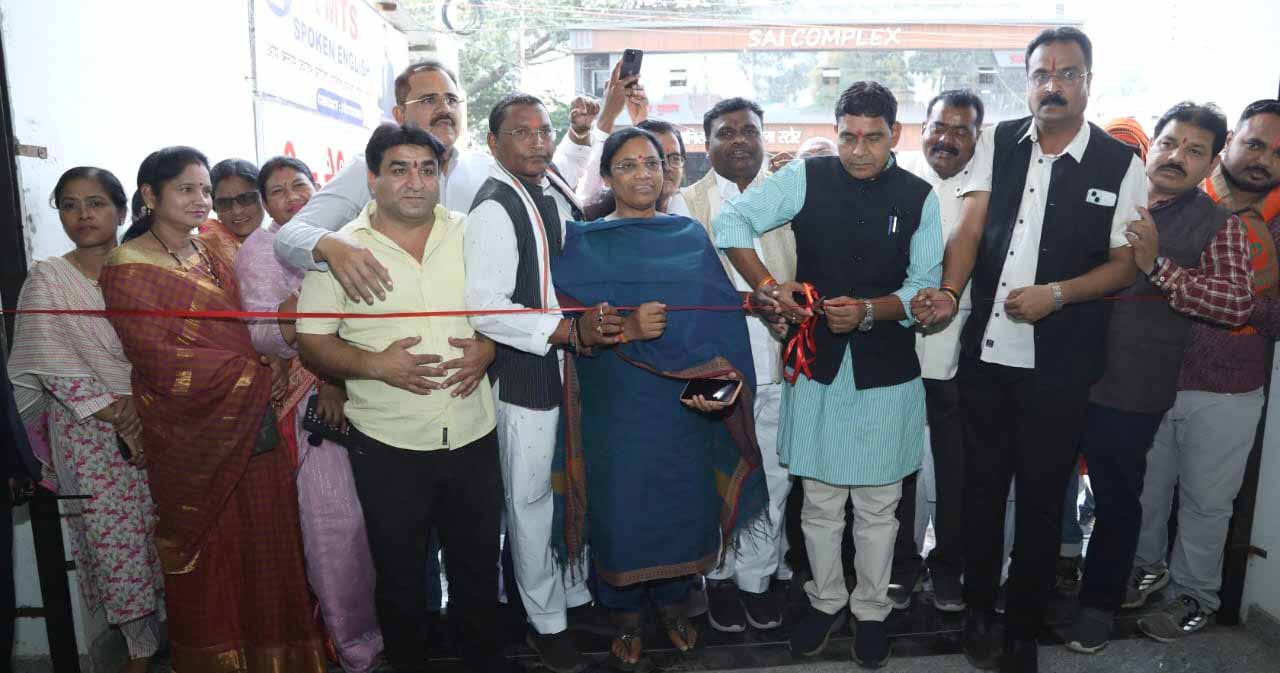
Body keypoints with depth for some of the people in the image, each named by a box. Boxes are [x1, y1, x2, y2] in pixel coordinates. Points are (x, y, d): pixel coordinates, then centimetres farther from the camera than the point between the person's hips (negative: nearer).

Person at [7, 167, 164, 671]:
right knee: (113, 541, 3)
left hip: (155, 423, 1)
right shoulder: (47, 279, 1)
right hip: (90, 435, -1)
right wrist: (114, 415, -15)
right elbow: (50, 362, -8)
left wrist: (142, 399, -15)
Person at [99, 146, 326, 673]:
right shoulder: (129, 268, -6)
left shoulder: (216, 251, 10)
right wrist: (259, 375, -19)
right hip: (194, 437, -5)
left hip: (254, 427, 5)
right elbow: (158, 358, -15)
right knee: (210, 556, 7)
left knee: (267, 544, 11)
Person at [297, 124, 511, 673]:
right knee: (400, 572, 14)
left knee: (478, 562, 17)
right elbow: (311, 342, -3)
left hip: (472, 434, 2)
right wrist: (375, 364, -20)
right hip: (387, 442, -2)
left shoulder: (469, 234, 2)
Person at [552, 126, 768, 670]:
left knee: (683, 503, 10)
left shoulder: (690, 237, 7)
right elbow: (570, 325, -6)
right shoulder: (584, 243, 2)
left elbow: (720, 320, 2)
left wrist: (721, 384, -13)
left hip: (683, 403, 2)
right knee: (620, 508, 6)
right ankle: (625, 618, 29)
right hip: (615, 406, -2)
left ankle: (673, 603, 35)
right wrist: (626, 329, -23)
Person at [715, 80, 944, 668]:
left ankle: (871, 610, 33)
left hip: (886, 371, 0)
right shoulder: (806, 178, -2)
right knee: (820, 499, 13)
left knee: (877, 505, 12)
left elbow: (925, 285, -2)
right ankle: (826, 601, 34)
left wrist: (868, 309, -19)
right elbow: (731, 221, -3)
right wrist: (766, 284, -13)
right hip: (818, 364, 0)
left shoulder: (919, 197, 0)